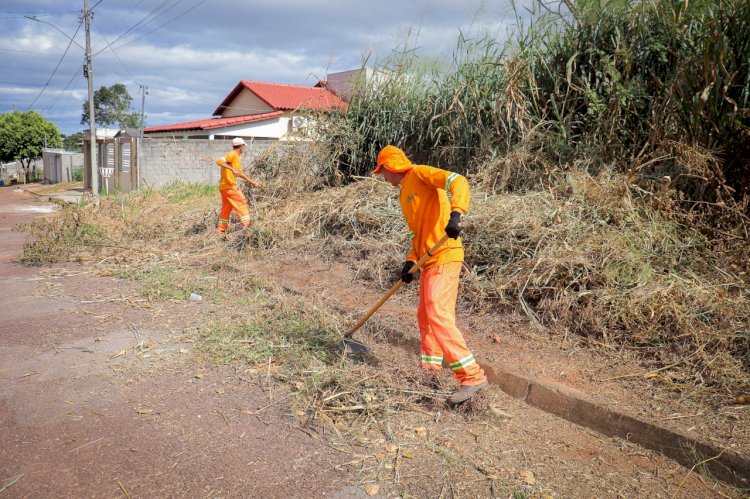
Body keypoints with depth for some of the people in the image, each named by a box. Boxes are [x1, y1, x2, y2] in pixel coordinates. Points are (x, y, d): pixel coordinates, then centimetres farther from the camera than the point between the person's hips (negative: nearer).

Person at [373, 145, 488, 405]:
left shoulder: (420, 173, -4)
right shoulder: (404, 195, 22)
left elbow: (458, 182, -18)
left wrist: (456, 213, -35)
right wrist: (411, 260, 10)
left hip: (444, 256, -10)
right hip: (429, 260, 10)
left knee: (438, 315, -17)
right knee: (425, 315, 17)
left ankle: (472, 376, -15)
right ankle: (430, 368, 31)